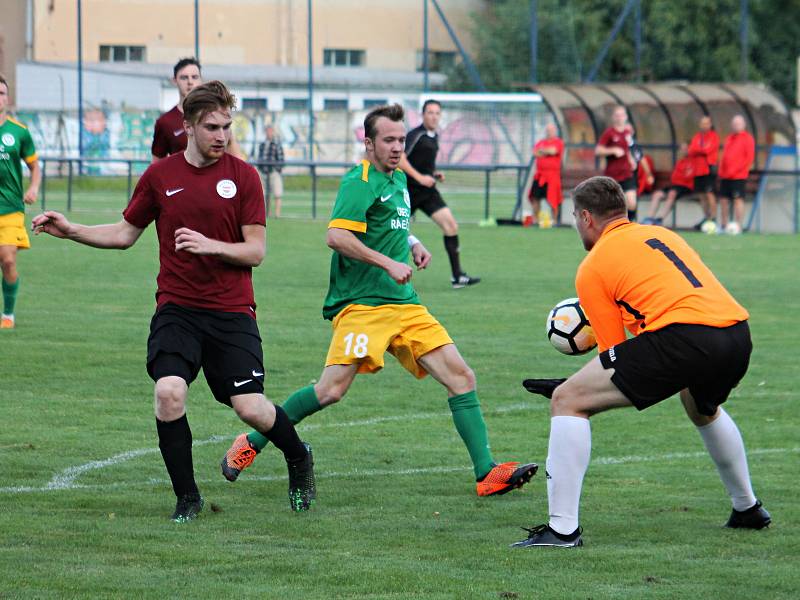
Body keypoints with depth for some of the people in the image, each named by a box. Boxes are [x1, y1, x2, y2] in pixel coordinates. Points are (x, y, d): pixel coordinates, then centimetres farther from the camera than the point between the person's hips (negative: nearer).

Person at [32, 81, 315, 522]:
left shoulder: (243, 176, -1)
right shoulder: (160, 176, 4)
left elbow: (255, 251, -3)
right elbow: (126, 233, 16)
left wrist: (210, 245, -20)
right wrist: (71, 231, 4)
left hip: (231, 311, -1)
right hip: (176, 308, 1)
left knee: (250, 407, -8)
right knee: (169, 392, -19)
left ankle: (298, 457, 26)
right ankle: (187, 498, -1)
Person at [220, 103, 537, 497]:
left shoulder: (398, 180, 19)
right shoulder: (360, 182, -9)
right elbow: (336, 236, -22)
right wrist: (388, 263, -23)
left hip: (405, 304, 8)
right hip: (362, 303, -8)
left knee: (461, 377, -3)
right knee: (331, 390, -17)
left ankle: (486, 473, -3)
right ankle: (252, 444, 2)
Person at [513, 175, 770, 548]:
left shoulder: (592, 267, 10)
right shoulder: (661, 234, 28)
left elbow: (616, 352, 8)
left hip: (684, 337, -7)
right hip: (737, 334, 7)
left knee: (568, 401, 0)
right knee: (703, 408, 41)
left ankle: (562, 528, -6)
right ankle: (748, 509, 49)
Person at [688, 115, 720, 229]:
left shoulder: (713, 136, -1)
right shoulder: (697, 137, 15)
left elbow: (708, 150, -14)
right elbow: (691, 151, 6)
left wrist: (697, 150, -2)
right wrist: (702, 151, -11)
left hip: (709, 168, -6)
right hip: (698, 169, 6)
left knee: (709, 193, -14)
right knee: (702, 195, 9)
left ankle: (713, 218, -14)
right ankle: (706, 217, 17)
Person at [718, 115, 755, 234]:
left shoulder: (747, 138, -2)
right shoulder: (729, 138, 18)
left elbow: (749, 157, -8)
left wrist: (736, 170, -14)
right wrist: (721, 171, 8)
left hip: (739, 175, -7)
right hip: (725, 175, 7)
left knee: (738, 199, -9)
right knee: (723, 199, 6)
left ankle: (738, 226, -10)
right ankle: (723, 225, 13)